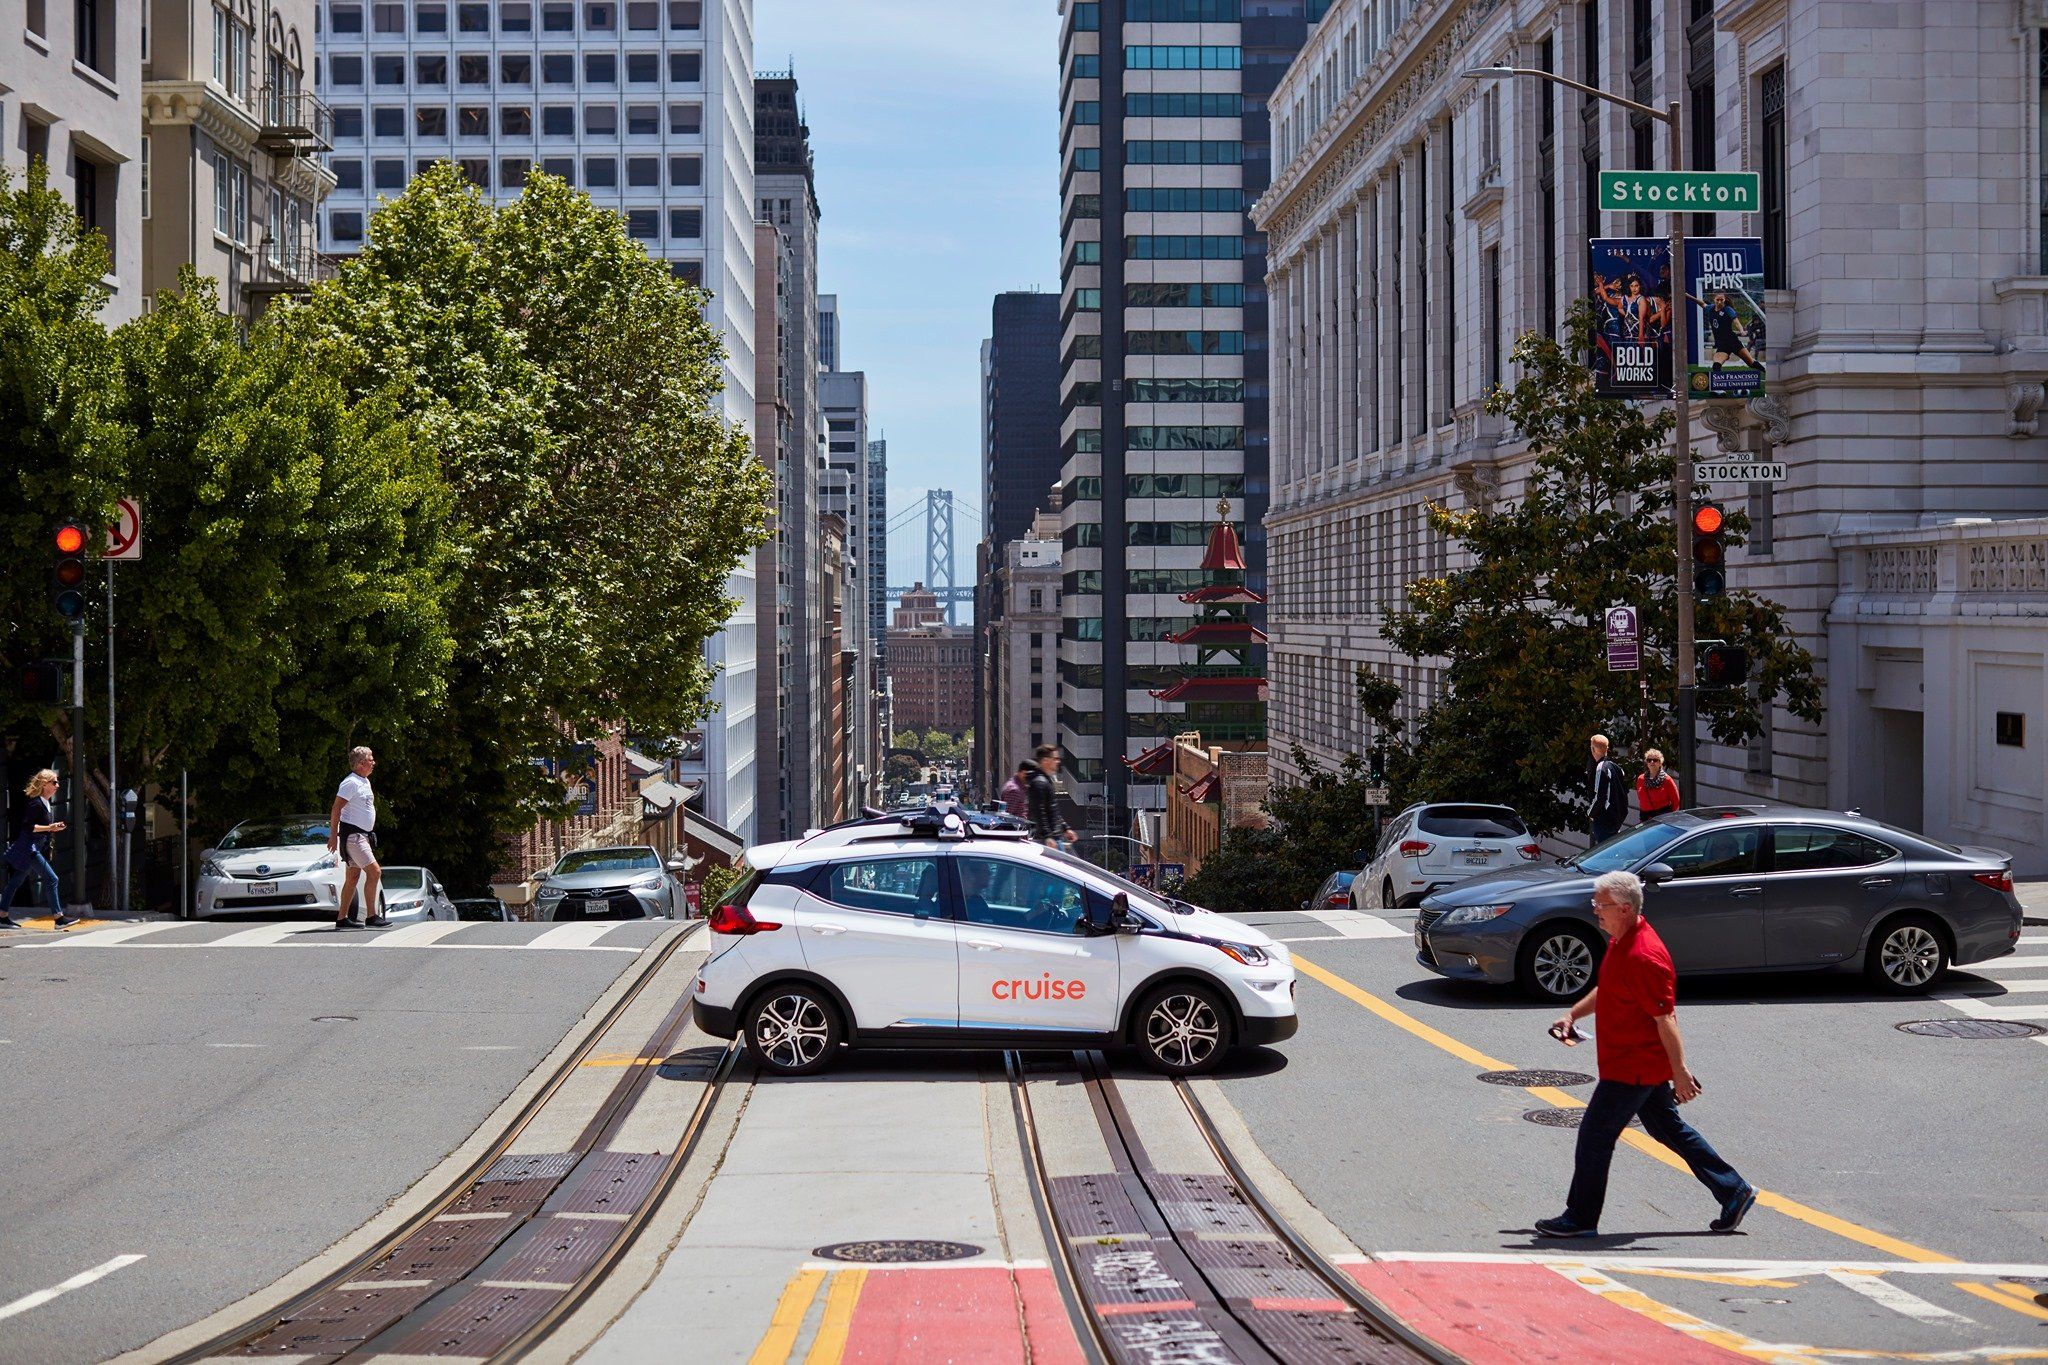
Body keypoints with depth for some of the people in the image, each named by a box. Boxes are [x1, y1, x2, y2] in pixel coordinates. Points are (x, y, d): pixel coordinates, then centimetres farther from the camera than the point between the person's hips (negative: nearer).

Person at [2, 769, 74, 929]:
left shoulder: (47, 805, 14)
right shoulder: (36, 804, -16)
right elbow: (27, 826, -21)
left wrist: (54, 828, 8)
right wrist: (49, 828, -23)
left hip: (36, 849, 10)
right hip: (29, 848, -10)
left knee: (16, 881, 12)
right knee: (51, 879, -12)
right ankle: (59, 918, -11)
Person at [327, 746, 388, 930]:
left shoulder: (365, 782, 15)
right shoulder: (351, 783, -15)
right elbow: (336, 809, -17)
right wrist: (333, 835, -20)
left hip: (362, 835, 10)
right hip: (352, 834, -10)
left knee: (353, 877, 10)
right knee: (374, 872, -14)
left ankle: (342, 918, 13)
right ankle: (372, 917, -14)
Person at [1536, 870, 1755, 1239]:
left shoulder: (1644, 957, -26)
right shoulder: (1620, 941, 7)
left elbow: (1665, 1018, -25)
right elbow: (1606, 989, 24)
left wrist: (1679, 1071, -23)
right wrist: (1572, 1015, 15)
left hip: (1633, 1068, -10)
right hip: (1646, 1066, 10)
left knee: (1594, 1135, -1)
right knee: (1667, 1128, 17)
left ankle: (1580, 1219, 10)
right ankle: (1734, 1191, 23)